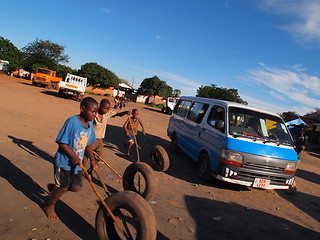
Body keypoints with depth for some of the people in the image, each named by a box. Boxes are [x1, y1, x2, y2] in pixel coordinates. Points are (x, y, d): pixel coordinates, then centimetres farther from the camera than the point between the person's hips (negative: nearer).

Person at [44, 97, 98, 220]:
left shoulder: (90, 124, 1)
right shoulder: (72, 121, -21)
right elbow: (62, 143, -20)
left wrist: (92, 160, 2)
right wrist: (73, 156, -27)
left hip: (77, 163, 7)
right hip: (64, 162, -7)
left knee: (76, 187, 9)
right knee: (63, 188, 4)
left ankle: (53, 188, 37)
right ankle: (49, 206, 35)